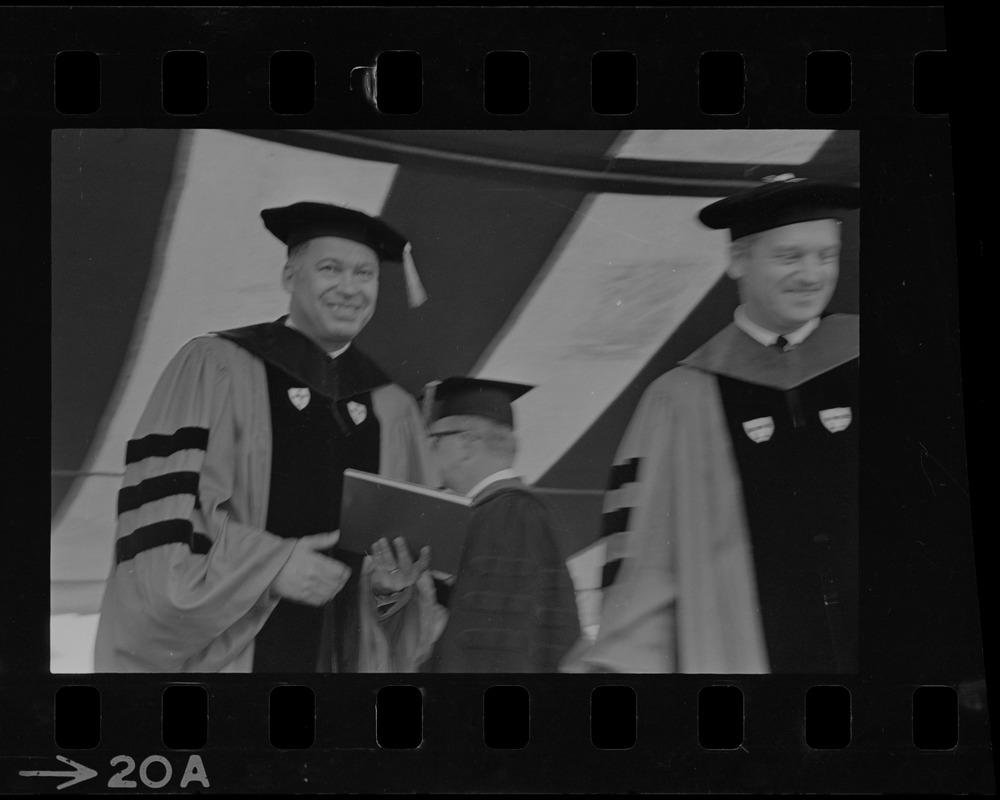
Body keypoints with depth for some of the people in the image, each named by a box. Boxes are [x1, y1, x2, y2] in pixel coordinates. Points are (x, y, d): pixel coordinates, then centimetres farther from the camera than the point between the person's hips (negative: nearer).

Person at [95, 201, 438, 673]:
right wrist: (269, 564, -18)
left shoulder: (392, 412, 15)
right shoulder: (214, 368, 1)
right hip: (216, 658, -4)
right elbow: (159, 510, -8)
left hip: (346, 659, 4)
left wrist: (396, 580, -4)